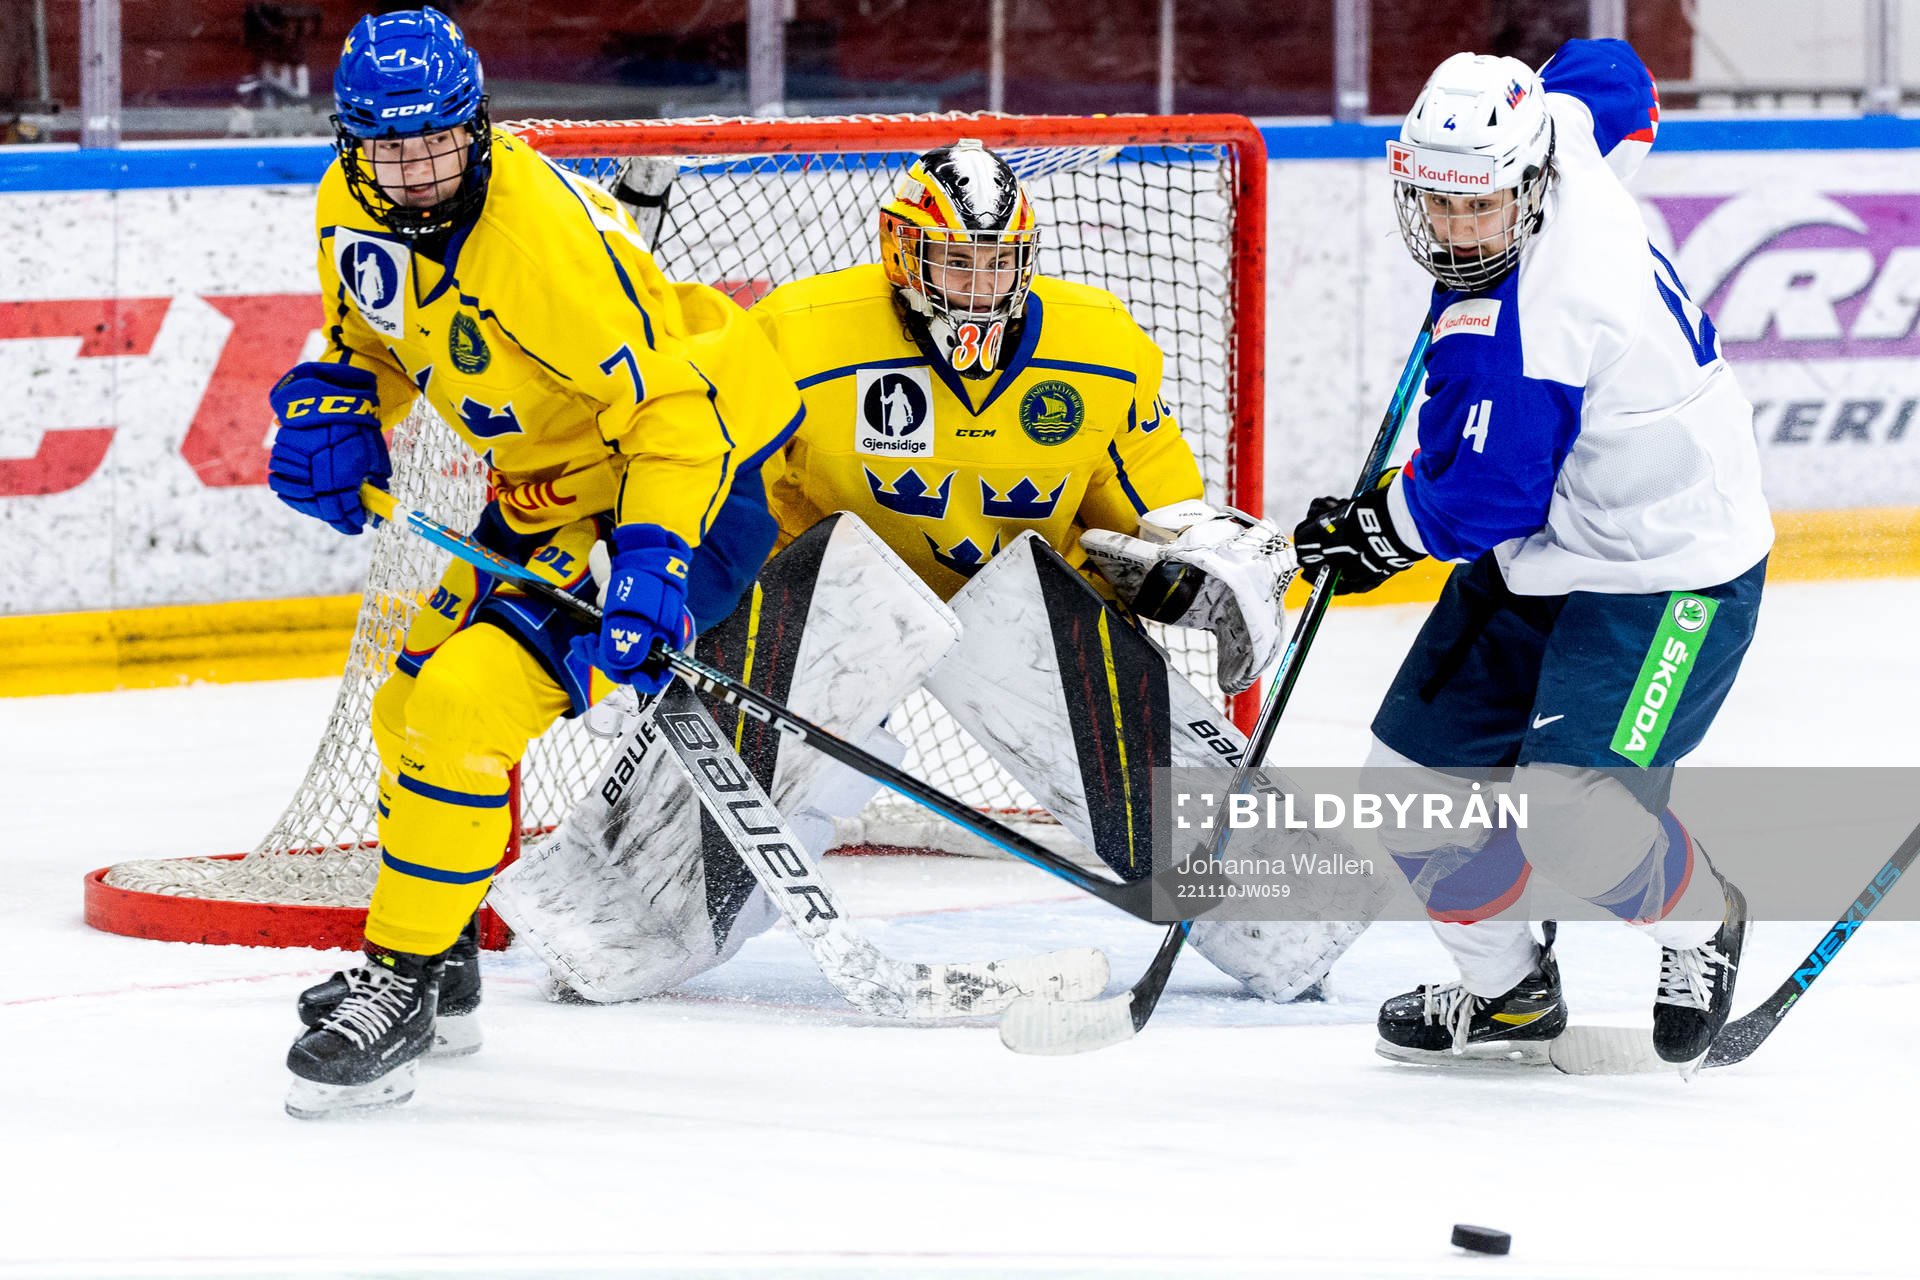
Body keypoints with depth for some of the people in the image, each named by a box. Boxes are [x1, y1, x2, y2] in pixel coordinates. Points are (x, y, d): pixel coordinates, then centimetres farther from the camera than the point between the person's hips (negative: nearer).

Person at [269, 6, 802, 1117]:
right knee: (412, 706, 14)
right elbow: (372, 334, 17)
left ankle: (403, 982, -10)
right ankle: (446, 975, 32)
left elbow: (673, 410, -31)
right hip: (552, 483, 9)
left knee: (469, 704, -20)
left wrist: (650, 569, -39)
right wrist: (340, 410, -2)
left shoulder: (546, 236, -31)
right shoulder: (353, 207, -5)